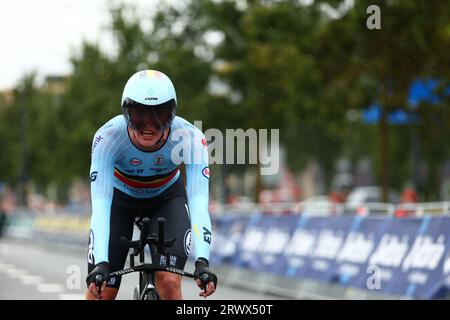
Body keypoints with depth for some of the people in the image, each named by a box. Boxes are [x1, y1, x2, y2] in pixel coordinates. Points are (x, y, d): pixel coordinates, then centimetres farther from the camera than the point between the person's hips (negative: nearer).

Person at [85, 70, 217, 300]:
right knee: (100, 291, -9)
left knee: (169, 282, -21)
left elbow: (199, 202, -40)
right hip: (119, 197, 0)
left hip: (167, 198, 0)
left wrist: (202, 261, -54)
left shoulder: (190, 138, -33)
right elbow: (100, 205, -39)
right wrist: (100, 263, -52)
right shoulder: (107, 137, -34)